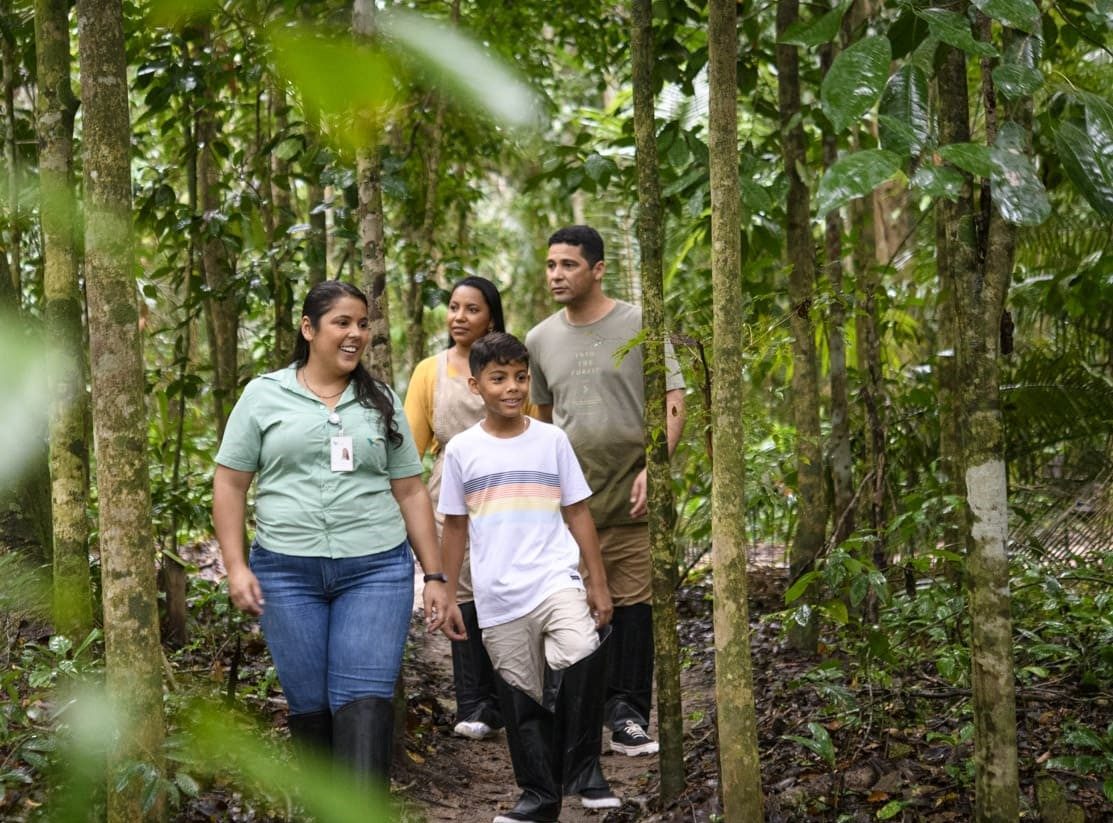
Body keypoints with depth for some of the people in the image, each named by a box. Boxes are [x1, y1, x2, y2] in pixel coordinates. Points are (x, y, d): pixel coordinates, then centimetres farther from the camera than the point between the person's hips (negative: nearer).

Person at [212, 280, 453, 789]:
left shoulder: (381, 402, 12)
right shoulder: (264, 396, 5)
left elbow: (410, 493, 13)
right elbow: (229, 484, 5)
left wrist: (435, 575, 9)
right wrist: (236, 567, -4)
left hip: (375, 571, 1)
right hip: (287, 572, 0)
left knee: (364, 704, -11)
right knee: (309, 706, 4)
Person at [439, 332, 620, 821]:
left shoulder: (551, 440, 4)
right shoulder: (462, 450, 4)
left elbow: (577, 514, 7)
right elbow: (455, 528, 12)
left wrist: (598, 584, 4)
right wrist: (447, 594, 11)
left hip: (556, 581, -1)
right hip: (498, 599, 1)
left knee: (583, 655, -27)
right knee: (522, 700, 7)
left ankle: (583, 769, -12)